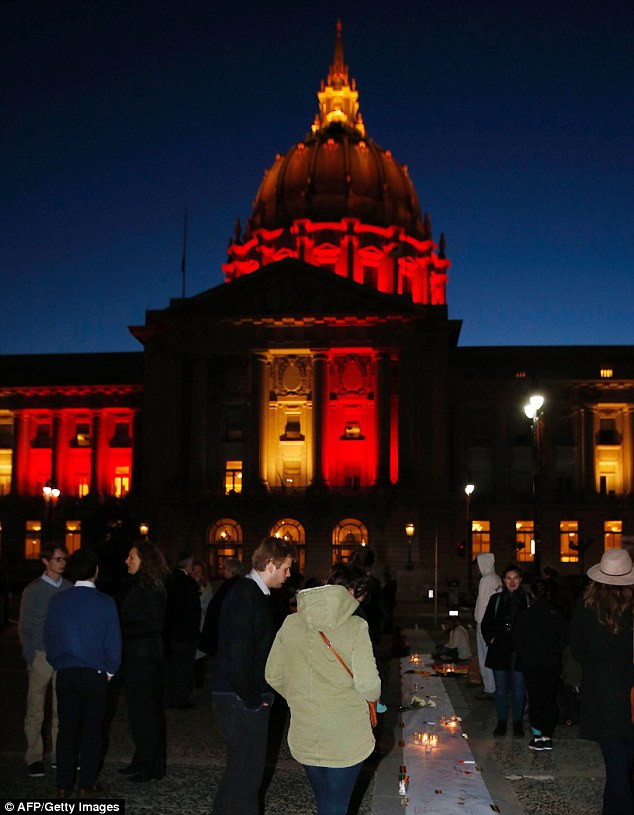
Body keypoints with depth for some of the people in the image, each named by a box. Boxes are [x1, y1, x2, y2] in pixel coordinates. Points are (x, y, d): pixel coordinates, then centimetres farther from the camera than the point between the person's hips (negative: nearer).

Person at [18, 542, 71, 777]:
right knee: (36, 710, 1)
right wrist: (31, 659, -4)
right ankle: (34, 757, 11)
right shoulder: (33, 590, -1)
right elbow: (25, 627, 2)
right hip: (42, 655, -2)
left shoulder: (69, 588, 5)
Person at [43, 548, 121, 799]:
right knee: (91, 730, 8)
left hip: (65, 674, 2)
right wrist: (109, 671, 8)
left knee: (66, 728, 12)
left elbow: (48, 637, 4)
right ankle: (87, 785, 12)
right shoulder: (105, 603, -10)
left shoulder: (57, 601, -3)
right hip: (94, 675, -2)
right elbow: (113, 643, -7)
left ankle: (63, 785, 16)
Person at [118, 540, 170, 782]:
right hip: (135, 656, 9)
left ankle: (151, 766, 7)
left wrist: (123, 631, -17)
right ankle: (143, 761, 24)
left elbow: (154, 625, -18)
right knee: (140, 710, 15)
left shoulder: (150, 589, -15)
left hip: (145, 656, -9)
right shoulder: (135, 585, 13)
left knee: (145, 710, -2)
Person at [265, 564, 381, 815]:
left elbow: (274, 676, 5)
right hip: (346, 738, -4)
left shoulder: (291, 623, -1)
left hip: (304, 736, 4)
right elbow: (367, 684, -19)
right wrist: (374, 696, 4)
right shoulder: (355, 627, -14)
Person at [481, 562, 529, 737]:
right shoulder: (496, 599, 7)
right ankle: (501, 722, 18)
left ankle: (517, 722, 19)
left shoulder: (527, 600, 1)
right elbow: (486, 623, 11)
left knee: (518, 689, 6)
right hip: (500, 651, 1)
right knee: (501, 689, 7)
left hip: (520, 651, -1)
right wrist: (491, 639, 0)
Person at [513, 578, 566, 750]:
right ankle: (547, 737, 12)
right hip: (553, 664, 2)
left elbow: (518, 642, -5)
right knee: (550, 699, 10)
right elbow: (563, 640, 3)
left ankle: (538, 736, 6)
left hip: (532, 665, -2)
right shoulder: (558, 615, -4)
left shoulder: (526, 615, -9)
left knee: (535, 699, 6)